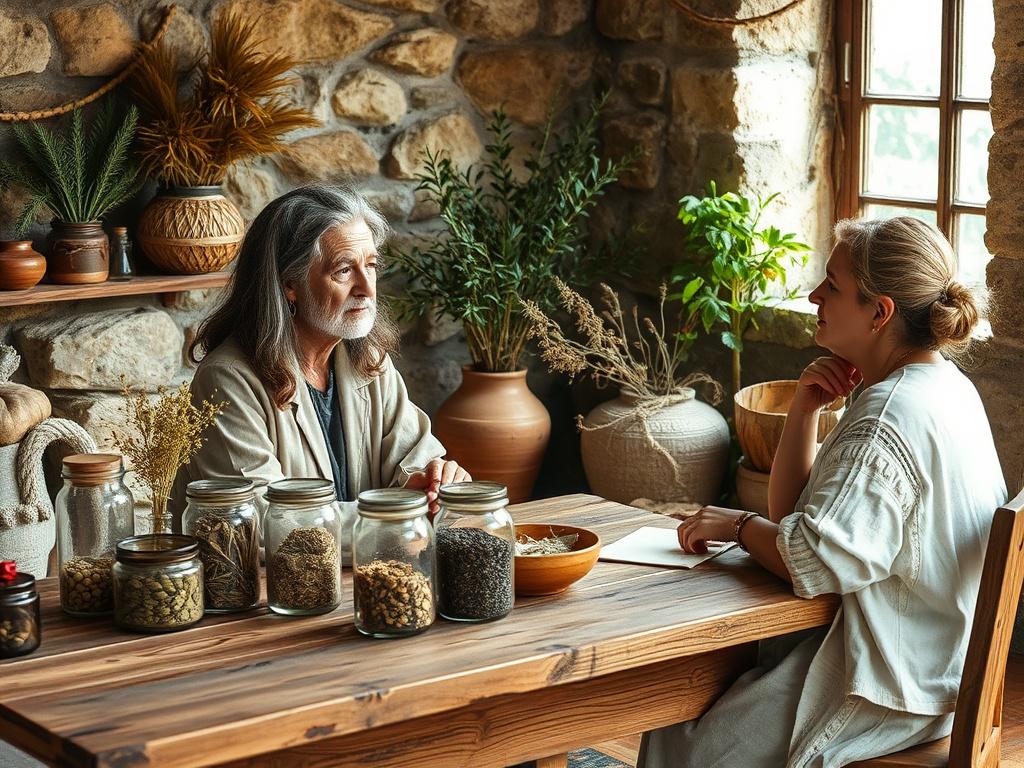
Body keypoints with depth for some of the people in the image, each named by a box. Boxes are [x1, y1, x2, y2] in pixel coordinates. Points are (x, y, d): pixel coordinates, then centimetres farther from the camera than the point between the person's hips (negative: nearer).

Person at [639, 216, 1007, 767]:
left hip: (889, 690, -11)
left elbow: (811, 563, -31)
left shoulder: (887, 420, -24)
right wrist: (806, 405, -3)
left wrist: (739, 525, -12)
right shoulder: (945, 388, 11)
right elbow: (792, 510, 11)